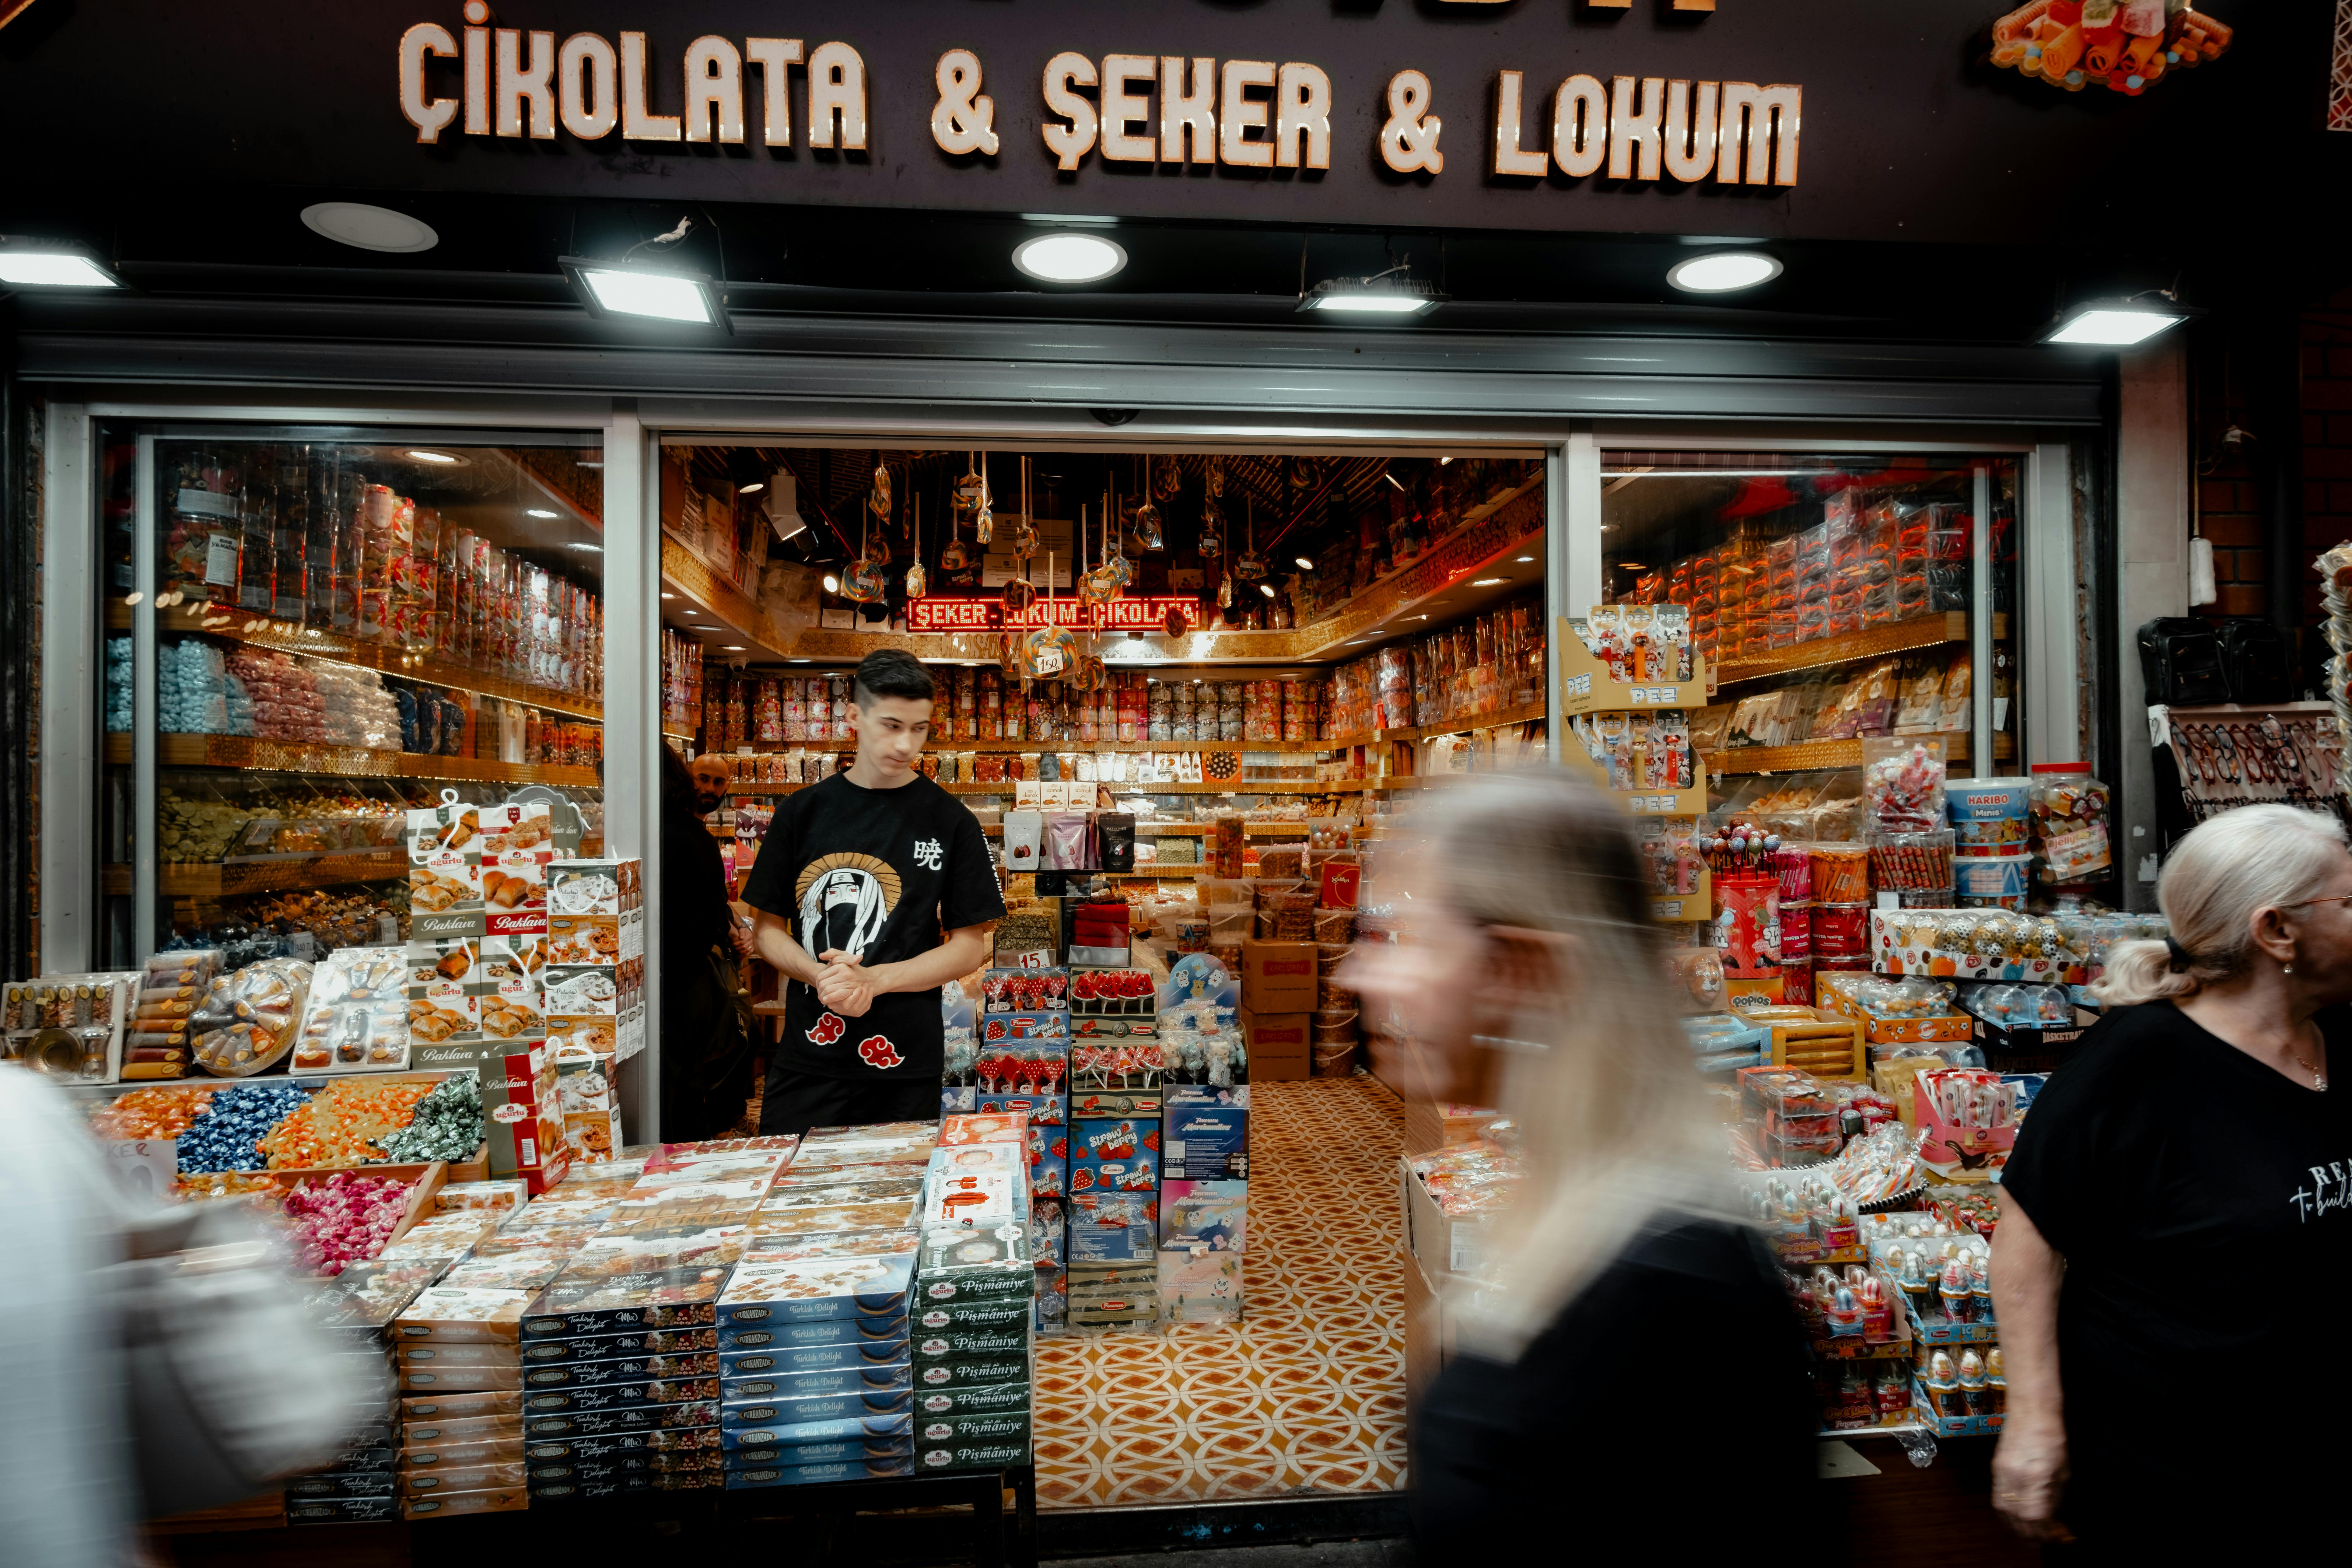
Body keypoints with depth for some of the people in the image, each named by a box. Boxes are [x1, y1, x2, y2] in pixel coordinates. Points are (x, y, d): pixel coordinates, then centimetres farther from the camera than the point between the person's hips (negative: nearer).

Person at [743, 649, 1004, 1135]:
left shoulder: (950, 822, -2)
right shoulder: (803, 812, 5)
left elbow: (970, 947, -2)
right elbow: (766, 926, 7)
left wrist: (873, 980, -15)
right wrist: (820, 976, -12)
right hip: (805, 1063, 2)